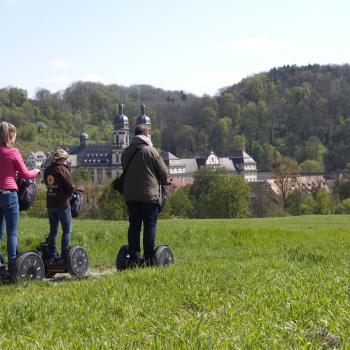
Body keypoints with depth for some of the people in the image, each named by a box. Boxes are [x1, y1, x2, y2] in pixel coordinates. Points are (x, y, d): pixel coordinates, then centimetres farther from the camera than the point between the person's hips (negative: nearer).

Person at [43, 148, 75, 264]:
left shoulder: (47, 170, 8)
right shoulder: (63, 169, -11)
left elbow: (47, 184, 13)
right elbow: (71, 187, -13)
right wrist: (69, 194, 7)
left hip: (50, 203, 6)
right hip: (62, 204, -6)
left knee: (53, 231, 13)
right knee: (66, 230, 0)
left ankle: (52, 256, 12)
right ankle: (64, 256, -6)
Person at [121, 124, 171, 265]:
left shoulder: (126, 152, 9)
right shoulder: (150, 151, -8)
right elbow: (164, 173, -5)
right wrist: (166, 181, 16)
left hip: (130, 194, 5)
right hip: (149, 195, -5)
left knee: (134, 225, 9)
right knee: (150, 225, 0)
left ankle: (134, 257, 7)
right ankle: (148, 257, -2)